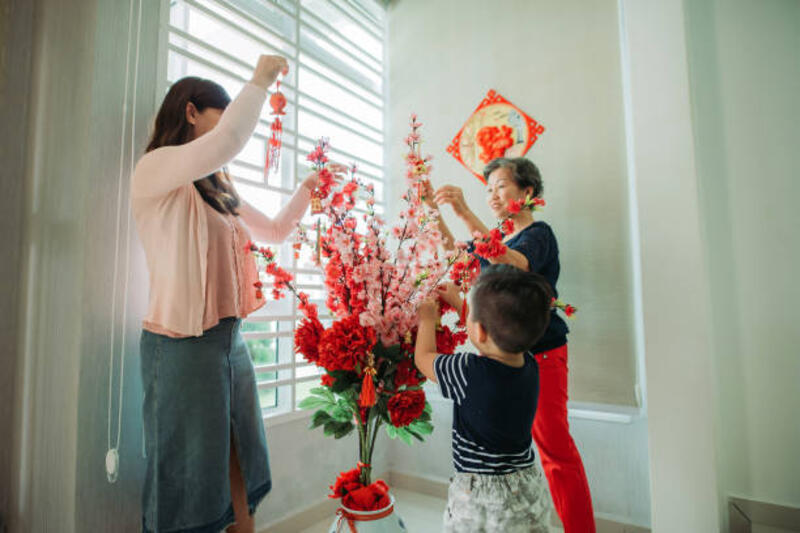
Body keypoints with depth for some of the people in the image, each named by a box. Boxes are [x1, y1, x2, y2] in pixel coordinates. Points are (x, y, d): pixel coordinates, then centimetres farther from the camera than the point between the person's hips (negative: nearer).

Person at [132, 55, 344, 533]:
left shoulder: (220, 189, 17)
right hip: (182, 342, -8)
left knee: (239, 464, 14)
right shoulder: (155, 169, -8)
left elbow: (275, 231, 27)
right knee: (189, 474, 5)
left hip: (231, 339, 8)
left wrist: (309, 188, 21)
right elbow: (228, 142, -27)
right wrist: (261, 80, -12)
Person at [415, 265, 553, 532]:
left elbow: (423, 358, -7)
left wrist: (428, 320, 11)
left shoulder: (468, 373, -27)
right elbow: (497, 336, 12)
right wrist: (459, 303, 23)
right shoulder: (530, 364, -9)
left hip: (480, 498, -5)